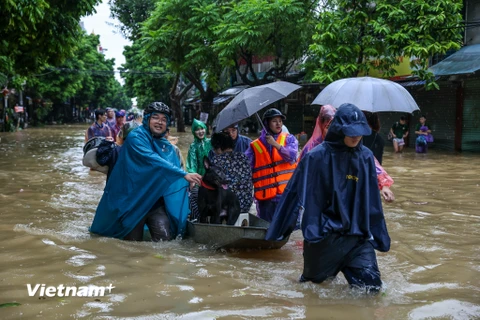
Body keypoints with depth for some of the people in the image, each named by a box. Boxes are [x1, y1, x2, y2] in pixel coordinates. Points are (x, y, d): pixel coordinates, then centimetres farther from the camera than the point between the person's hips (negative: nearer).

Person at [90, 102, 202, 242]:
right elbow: (153, 161, -26)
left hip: (155, 199, 5)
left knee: (165, 238, -14)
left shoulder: (167, 146, 11)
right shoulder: (135, 137, -11)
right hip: (132, 198, -5)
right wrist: (184, 174, -31)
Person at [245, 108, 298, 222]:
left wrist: (276, 144, -20)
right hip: (266, 198, 1)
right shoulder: (255, 146, 7)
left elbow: (292, 156, -10)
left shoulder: (289, 139, 8)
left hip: (287, 195, 0)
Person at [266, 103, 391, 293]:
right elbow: (296, 194, -7)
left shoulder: (366, 157, 1)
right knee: (312, 284, 13)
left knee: (372, 286, -5)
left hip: (358, 236, 3)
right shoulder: (316, 157, -12)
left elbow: (372, 201, 8)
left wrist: (380, 237, 12)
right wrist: (278, 231, -5)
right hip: (322, 236, -3)